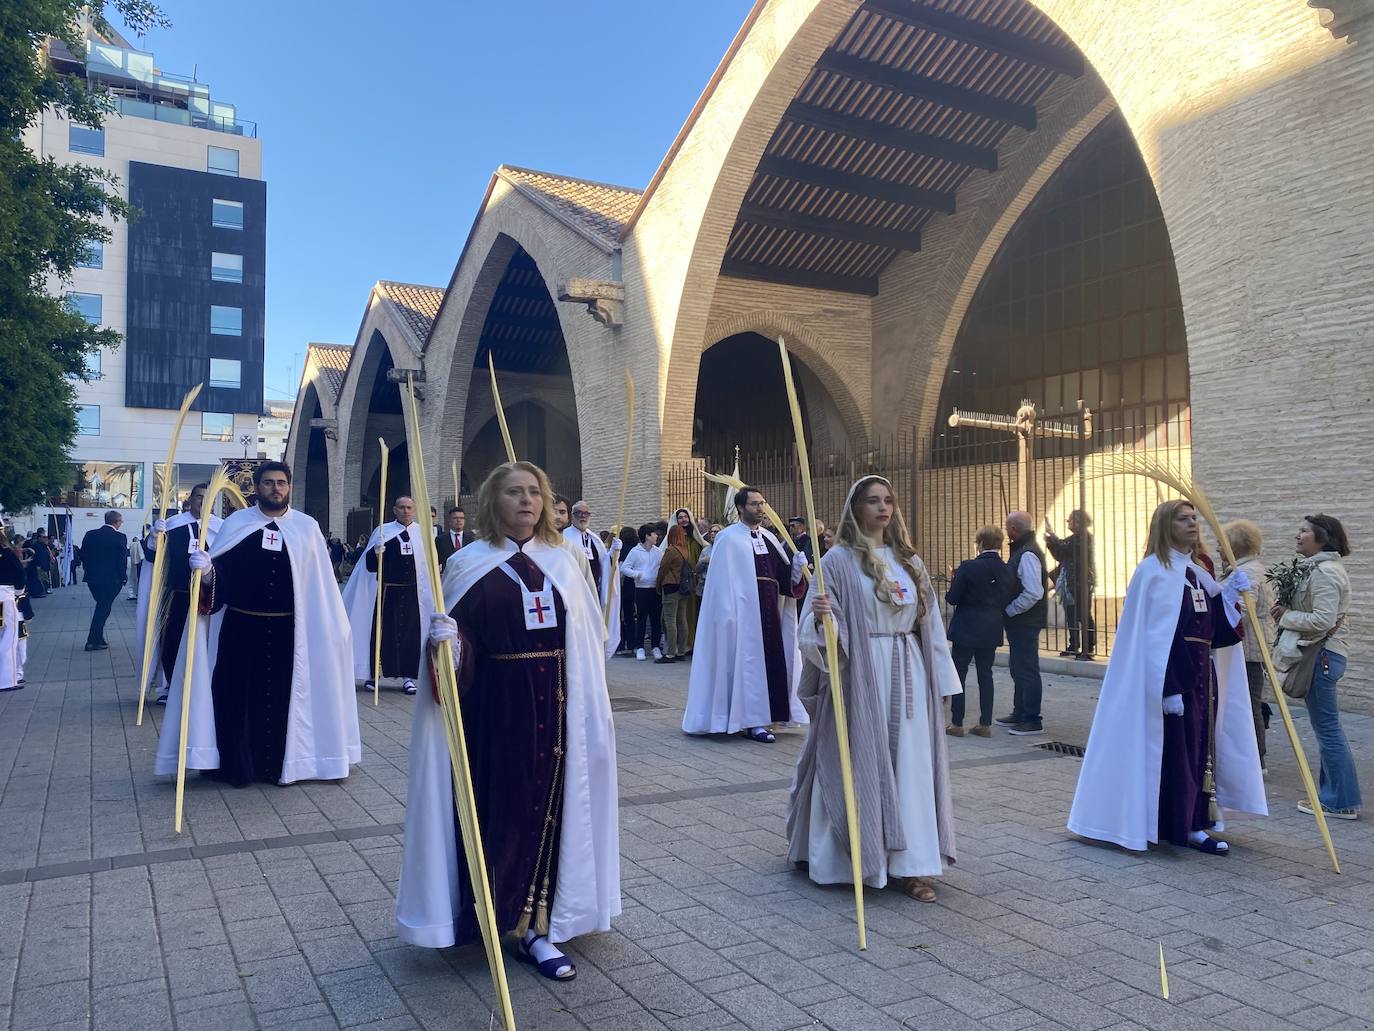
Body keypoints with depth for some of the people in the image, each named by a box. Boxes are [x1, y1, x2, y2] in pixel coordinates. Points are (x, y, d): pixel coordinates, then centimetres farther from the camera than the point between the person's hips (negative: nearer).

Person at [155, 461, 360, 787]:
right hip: (240, 626, 0)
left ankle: (276, 765, 19)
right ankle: (236, 766, 17)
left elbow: (320, 583, 2)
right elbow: (219, 572, -1)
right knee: (235, 694, 4)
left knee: (281, 695, 6)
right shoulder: (235, 523, 3)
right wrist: (205, 569, -24)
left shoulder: (307, 527, 2)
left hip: (286, 630, 0)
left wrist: (337, 624, 0)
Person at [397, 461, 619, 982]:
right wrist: (446, 642, -29)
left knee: (546, 807, 6)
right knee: (496, 805, 4)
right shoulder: (470, 563, -3)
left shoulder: (565, 559, 6)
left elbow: (590, 635, 11)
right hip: (495, 703, -3)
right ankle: (489, 917, 23)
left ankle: (536, 927, 17)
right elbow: (458, 642, -6)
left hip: (552, 703, 3)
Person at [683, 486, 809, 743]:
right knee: (747, 662, -3)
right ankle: (752, 721, 5)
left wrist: (796, 567, -8)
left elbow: (783, 575, 12)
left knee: (770, 661, 7)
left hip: (769, 611, 7)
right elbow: (722, 579, -11)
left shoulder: (769, 538, 14)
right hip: (743, 611, -6)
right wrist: (728, 613, -17)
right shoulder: (728, 538, -5)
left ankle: (759, 717, 17)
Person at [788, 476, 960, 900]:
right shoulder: (839, 560, -4)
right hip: (861, 676, -5)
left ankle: (906, 863, 11)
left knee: (909, 764, 4)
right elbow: (818, 626, -7)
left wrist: (939, 678, 10)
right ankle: (860, 859, 15)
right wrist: (821, 615, -31)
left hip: (908, 675, 5)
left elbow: (929, 622, 14)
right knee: (863, 762, 1)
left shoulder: (909, 560, 11)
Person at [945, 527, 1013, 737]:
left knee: (958, 675, 5)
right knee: (986, 675, 12)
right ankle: (985, 724, 13)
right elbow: (1005, 600, 6)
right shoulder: (1006, 571, -1)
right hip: (991, 631, 5)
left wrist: (953, 583, 7)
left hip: (966, 629, -5)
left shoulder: (968, 567, -16)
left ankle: (957, 724, 7)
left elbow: (952, 598, -12)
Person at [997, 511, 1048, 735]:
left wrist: (1009, 610, -18)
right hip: (1020, 622, 10)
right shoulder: (1022, 551, 13)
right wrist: (1009, 610, 12)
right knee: (1018, 669, 18)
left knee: (1027, 670, -4)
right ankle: (1020, 714, 29)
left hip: (1025, 623, -10)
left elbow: (1033, 593, -26)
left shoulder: (1027, 554, -19)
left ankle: (1032, 721, 3)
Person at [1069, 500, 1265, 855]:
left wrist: (1230, 593, -3)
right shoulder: (1155, 571, -12)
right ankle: (1182, 828, 9)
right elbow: (1153, 637, -17)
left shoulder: (1196, 573, 13)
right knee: (1175, 752, -1)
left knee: (1200, 748, 12)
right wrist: (1169, 688, -21)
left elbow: (1214, 629, 12)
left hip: (1201, 675, 8)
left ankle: (1195, 820, 22)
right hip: (1171, 676, -8)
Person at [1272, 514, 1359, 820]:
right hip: (1322, 653, 11)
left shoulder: (1325, 573, -17)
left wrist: (1286, 616, -12)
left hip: (1322, 655, -11)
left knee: (1327, 729, -4)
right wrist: (1287, 613, 7)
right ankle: (1332, 794, 23)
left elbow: (1322, 620, -23)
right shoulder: (1318, 568, 16)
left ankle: (1343, 802, 3)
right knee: (1326, 728, 15)